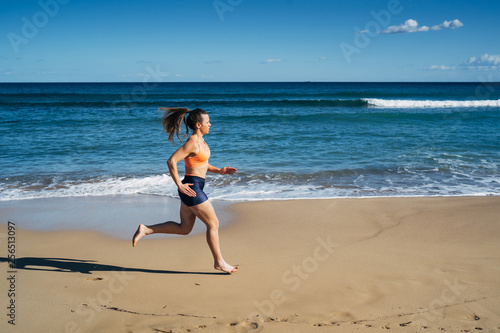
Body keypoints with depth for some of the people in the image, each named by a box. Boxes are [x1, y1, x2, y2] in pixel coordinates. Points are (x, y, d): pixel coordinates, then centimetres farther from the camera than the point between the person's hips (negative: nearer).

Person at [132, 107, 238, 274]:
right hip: (192, 188, -10)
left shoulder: (200, 140, 12)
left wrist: (220, 171, 12)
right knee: (213, 224, 1)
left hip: (194, 188, 10)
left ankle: (145, 229, 18)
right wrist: (179, 185, -21)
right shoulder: (192, 143, -18)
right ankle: (219, 262, 13)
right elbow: (171, 161, -24)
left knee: (184, 228, 17)